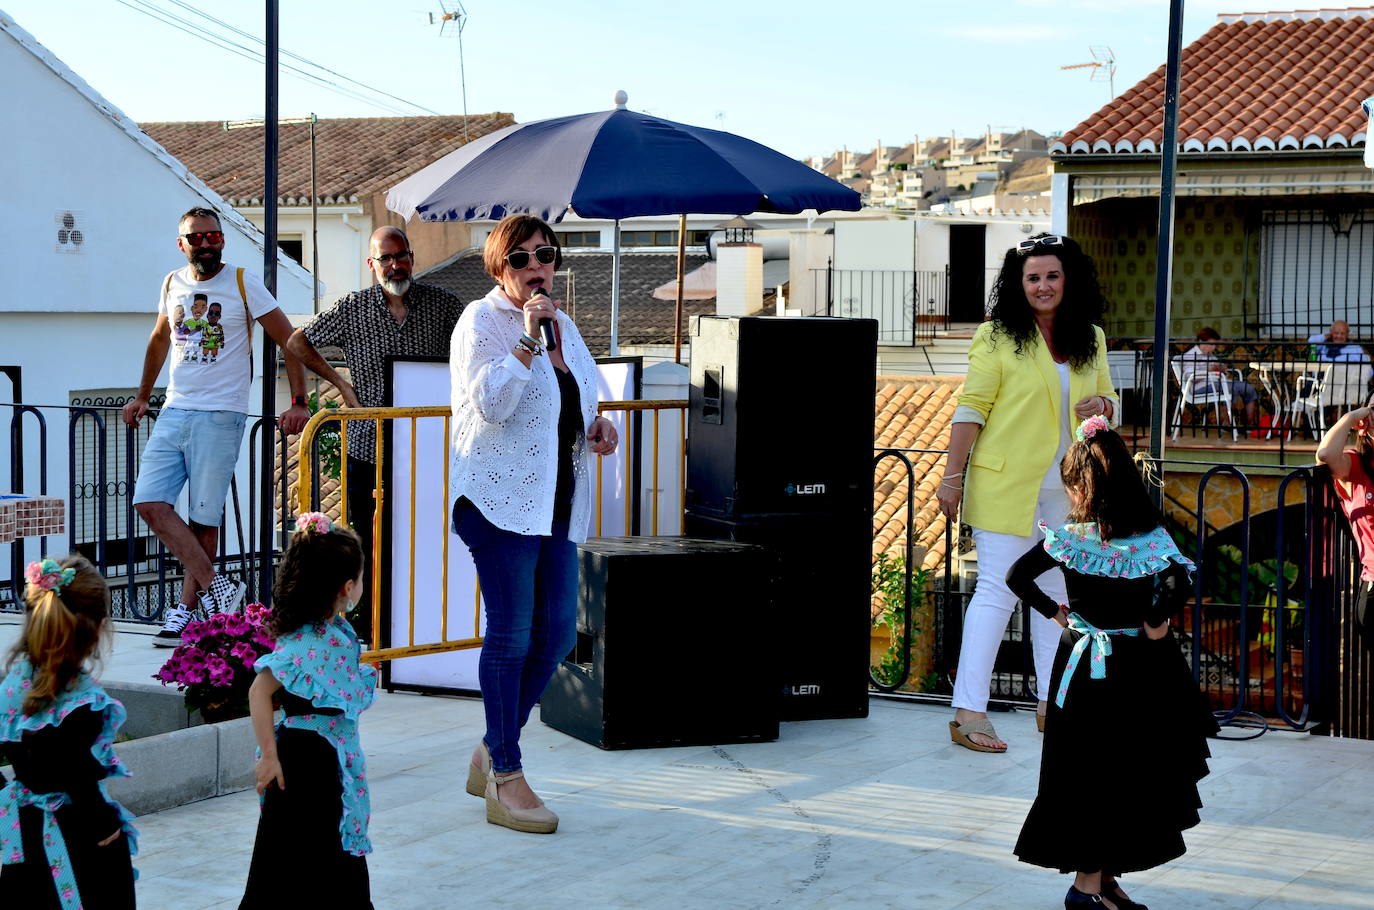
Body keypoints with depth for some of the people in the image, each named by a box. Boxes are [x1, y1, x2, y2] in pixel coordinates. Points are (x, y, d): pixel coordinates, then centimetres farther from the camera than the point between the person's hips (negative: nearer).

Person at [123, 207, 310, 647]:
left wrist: (298, 403, -9)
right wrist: (142, 396, 30)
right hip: (174, 412, 5)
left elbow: (290, 341, -3)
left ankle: (186, 611, 5)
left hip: (220, 416, -5)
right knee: (150, 502, -8)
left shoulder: (242, 283, -4)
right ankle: (215, 586, -4)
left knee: (203, 518, -3)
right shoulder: (172, 285, 11)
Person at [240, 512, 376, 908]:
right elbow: (259, 691, -30)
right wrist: (269, 756, -26)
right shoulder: (309, 642, -23)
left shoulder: (337, 632, 6)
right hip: (305, 760, -10)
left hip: (331, 760, 10)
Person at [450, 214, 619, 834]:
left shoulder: (561, 323, 16)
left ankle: (492, 751, 24)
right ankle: (504, 782, 0)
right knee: (512, 636, -6)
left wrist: (597, 426, 10)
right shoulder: (481, 320, -6)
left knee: (556, 633, 8)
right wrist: (527, 343, -24)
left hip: (557, 503, 8)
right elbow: (490, 405, -18)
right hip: (501, 498, -8)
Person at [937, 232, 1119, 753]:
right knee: (998, 590, -8)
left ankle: (1052, 703, 21)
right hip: (1006, 484, -5)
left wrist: (1102, 407, -5)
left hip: (1067, 489, 6)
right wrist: (952, 474, -9)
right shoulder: (997, 337, -5)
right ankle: (968, 712, -7)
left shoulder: (1090, 340, 11)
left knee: (1057, 592, 11)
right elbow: (972, 408, -6)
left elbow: (1110, 401, 19)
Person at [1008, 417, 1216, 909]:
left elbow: (1016, 576, -7)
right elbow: (1179, 583, -25)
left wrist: (1054, 611, 3)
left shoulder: (1069, 538, -8)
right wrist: (1156, 623, -11)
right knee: (1136, 772, 8)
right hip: (1143, 670, -1)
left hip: (1086, 662, 1)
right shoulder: (1152, 536, -10)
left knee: (1090, 773, 11)